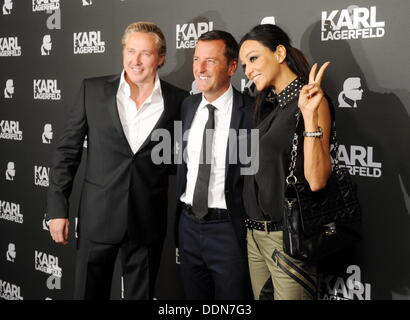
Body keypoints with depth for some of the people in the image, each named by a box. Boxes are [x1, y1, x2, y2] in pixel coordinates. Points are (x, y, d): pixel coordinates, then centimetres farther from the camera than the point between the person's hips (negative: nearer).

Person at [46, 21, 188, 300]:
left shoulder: (178, 100, -1)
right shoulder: (93, 90, -1)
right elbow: (68, 150, 1)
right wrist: (58, 208, -2)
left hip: (148, 221, 0)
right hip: (98, 215, 0)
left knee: (140, 293, 13)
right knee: (89, 292, 10)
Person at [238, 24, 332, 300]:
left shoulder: (311, 100, -12)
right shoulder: (266, 104, 11)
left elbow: (316, 180, -22)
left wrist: (310, 115, -28)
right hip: (255, 233, 8)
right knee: (262, 296, 17)